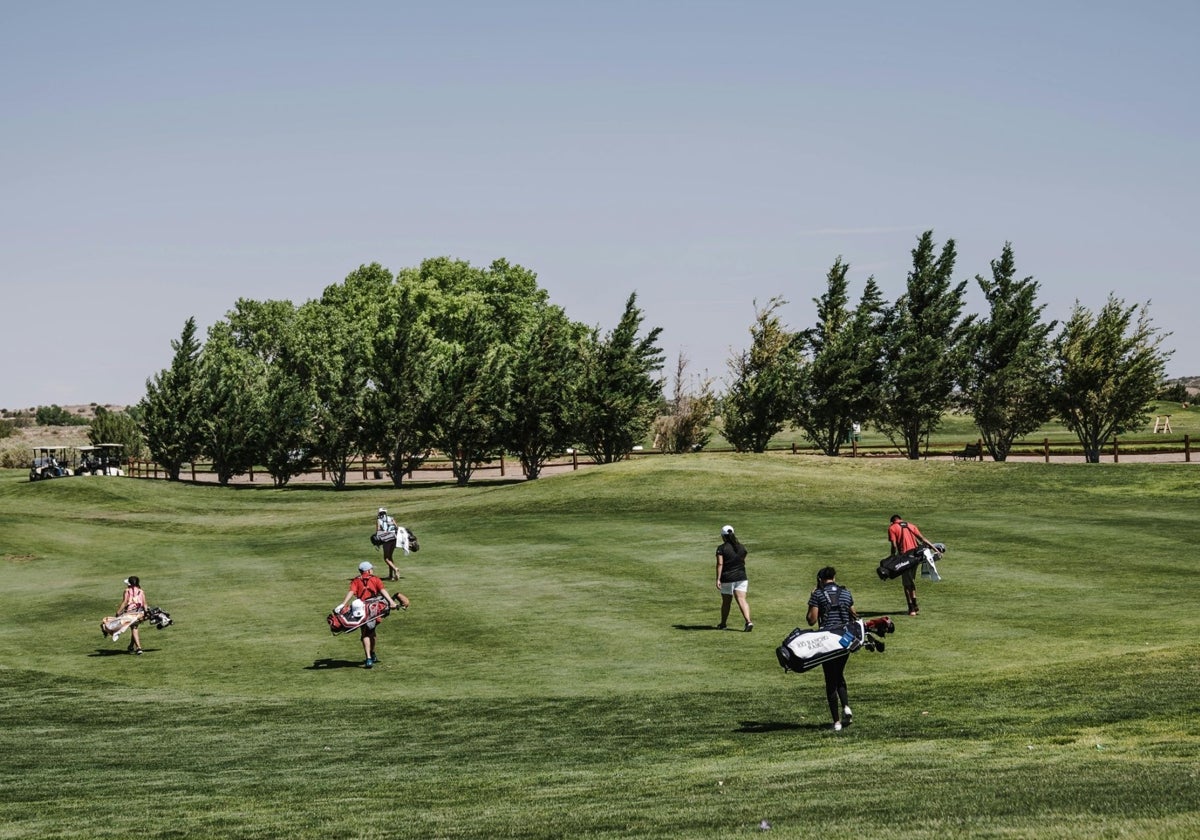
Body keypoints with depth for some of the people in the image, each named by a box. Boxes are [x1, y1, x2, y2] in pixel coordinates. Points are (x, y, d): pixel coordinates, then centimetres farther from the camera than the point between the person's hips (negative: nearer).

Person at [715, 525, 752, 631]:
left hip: (727, 579, -3)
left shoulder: (721, 548, -7)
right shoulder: (741, 547, 8)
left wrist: (718, 579, -14)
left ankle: (723, 624, 26)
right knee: (742, 600, -5)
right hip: (741, 577, 3)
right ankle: (748, 621, -23)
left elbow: (720, 564, -13)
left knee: (726, 602, 11)